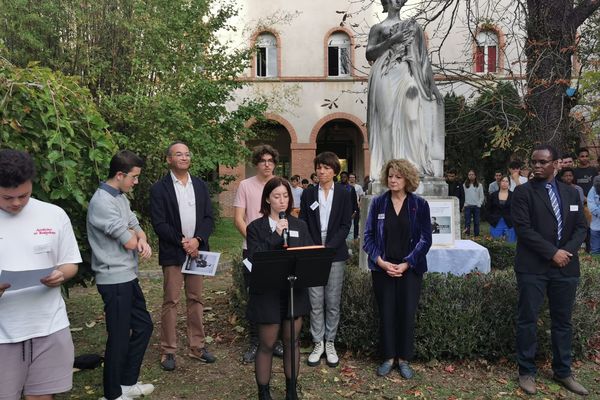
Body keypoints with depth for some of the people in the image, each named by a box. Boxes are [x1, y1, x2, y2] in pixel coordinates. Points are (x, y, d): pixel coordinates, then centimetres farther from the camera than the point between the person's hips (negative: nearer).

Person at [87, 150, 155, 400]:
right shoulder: (102, 202, -21)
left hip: (128, 276, 10)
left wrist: (143, 241, -12)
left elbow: (136, 228, 11)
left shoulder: (121, 197, 10)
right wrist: (134, 236, 3)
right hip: (115, 280, -10)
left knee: (143, 326, 17)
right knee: (119, 338, 3)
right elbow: (128, 241, -20)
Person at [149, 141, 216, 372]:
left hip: (197, 250, 4)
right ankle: (168, 351, 14)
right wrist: (182, 242, -15)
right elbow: (159, 224, -9)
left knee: (195, 299, 10)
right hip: (172, 253, -4)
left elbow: (209, 218, 5)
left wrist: (197, 240, -11)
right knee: (171, 302, 3)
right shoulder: (159, 189, -3)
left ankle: (197, 346, 21)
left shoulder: (200, 186, 9)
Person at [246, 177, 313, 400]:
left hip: (295, 291, 3)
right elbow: (254, 258, -15)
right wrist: (276, 235, -21)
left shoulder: (300, 225, 6)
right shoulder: (256, 227, -4)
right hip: (268, 293, -3)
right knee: (267, 345, 7)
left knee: (292, 342, 14)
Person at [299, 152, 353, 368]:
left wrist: (328, 247, -14)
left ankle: (330, 343, 18)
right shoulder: (308, 193, 7)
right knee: (315, 302, 3)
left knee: (333, 302, 5)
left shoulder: (344, 195, 2)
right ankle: (318, 343, 15)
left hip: (335, 254, -1)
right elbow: (302, 223, 5)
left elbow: (345, 225, -3)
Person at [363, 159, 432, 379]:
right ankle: (388, 357, 23)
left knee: (407, 313, 4)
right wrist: (380, 261, -11)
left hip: (410, 268, -1)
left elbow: (425, 238, -3)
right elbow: (369, 235, 1)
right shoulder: (378, 203, 1)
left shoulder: (420, 204, -2)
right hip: (382, 268, 1)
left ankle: (404, 358, 22)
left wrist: (406, 263, -11)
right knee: (386, 313, 7)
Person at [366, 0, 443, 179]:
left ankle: (413, 164, -8)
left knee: (410, 118, -10)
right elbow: (369, 54, 0)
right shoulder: (378, 28, 14)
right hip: (385, 79, -2)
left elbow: (421, 57, 17)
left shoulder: (412, 26, 20)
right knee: (388, 120, -8)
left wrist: (428, 83, 8)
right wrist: (392, 40, -9)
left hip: (406, 76, 2)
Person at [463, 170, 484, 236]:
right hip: (467, 206, -1)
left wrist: (479, 203, -3)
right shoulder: (464, 185, 6)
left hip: (476, 206, 1)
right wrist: (464, 204, -6)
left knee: (476, 222, 4)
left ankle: (477, 236, 11)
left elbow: (482, 196, 8)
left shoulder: (479, 185, 8)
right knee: (467, 222, -3)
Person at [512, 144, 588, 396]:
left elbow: (581, 227, 9)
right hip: (533, 267, -4)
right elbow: (523, 228, -12)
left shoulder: (571, 193, 11)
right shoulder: (523, 192, -4)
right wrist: (552, 252, -15)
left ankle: (563, 372, 27)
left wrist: (568, 251, -8)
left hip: (565, 267, 4)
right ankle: (527, 372, 15)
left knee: (563, 321, 12)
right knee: (528, 320, 1)